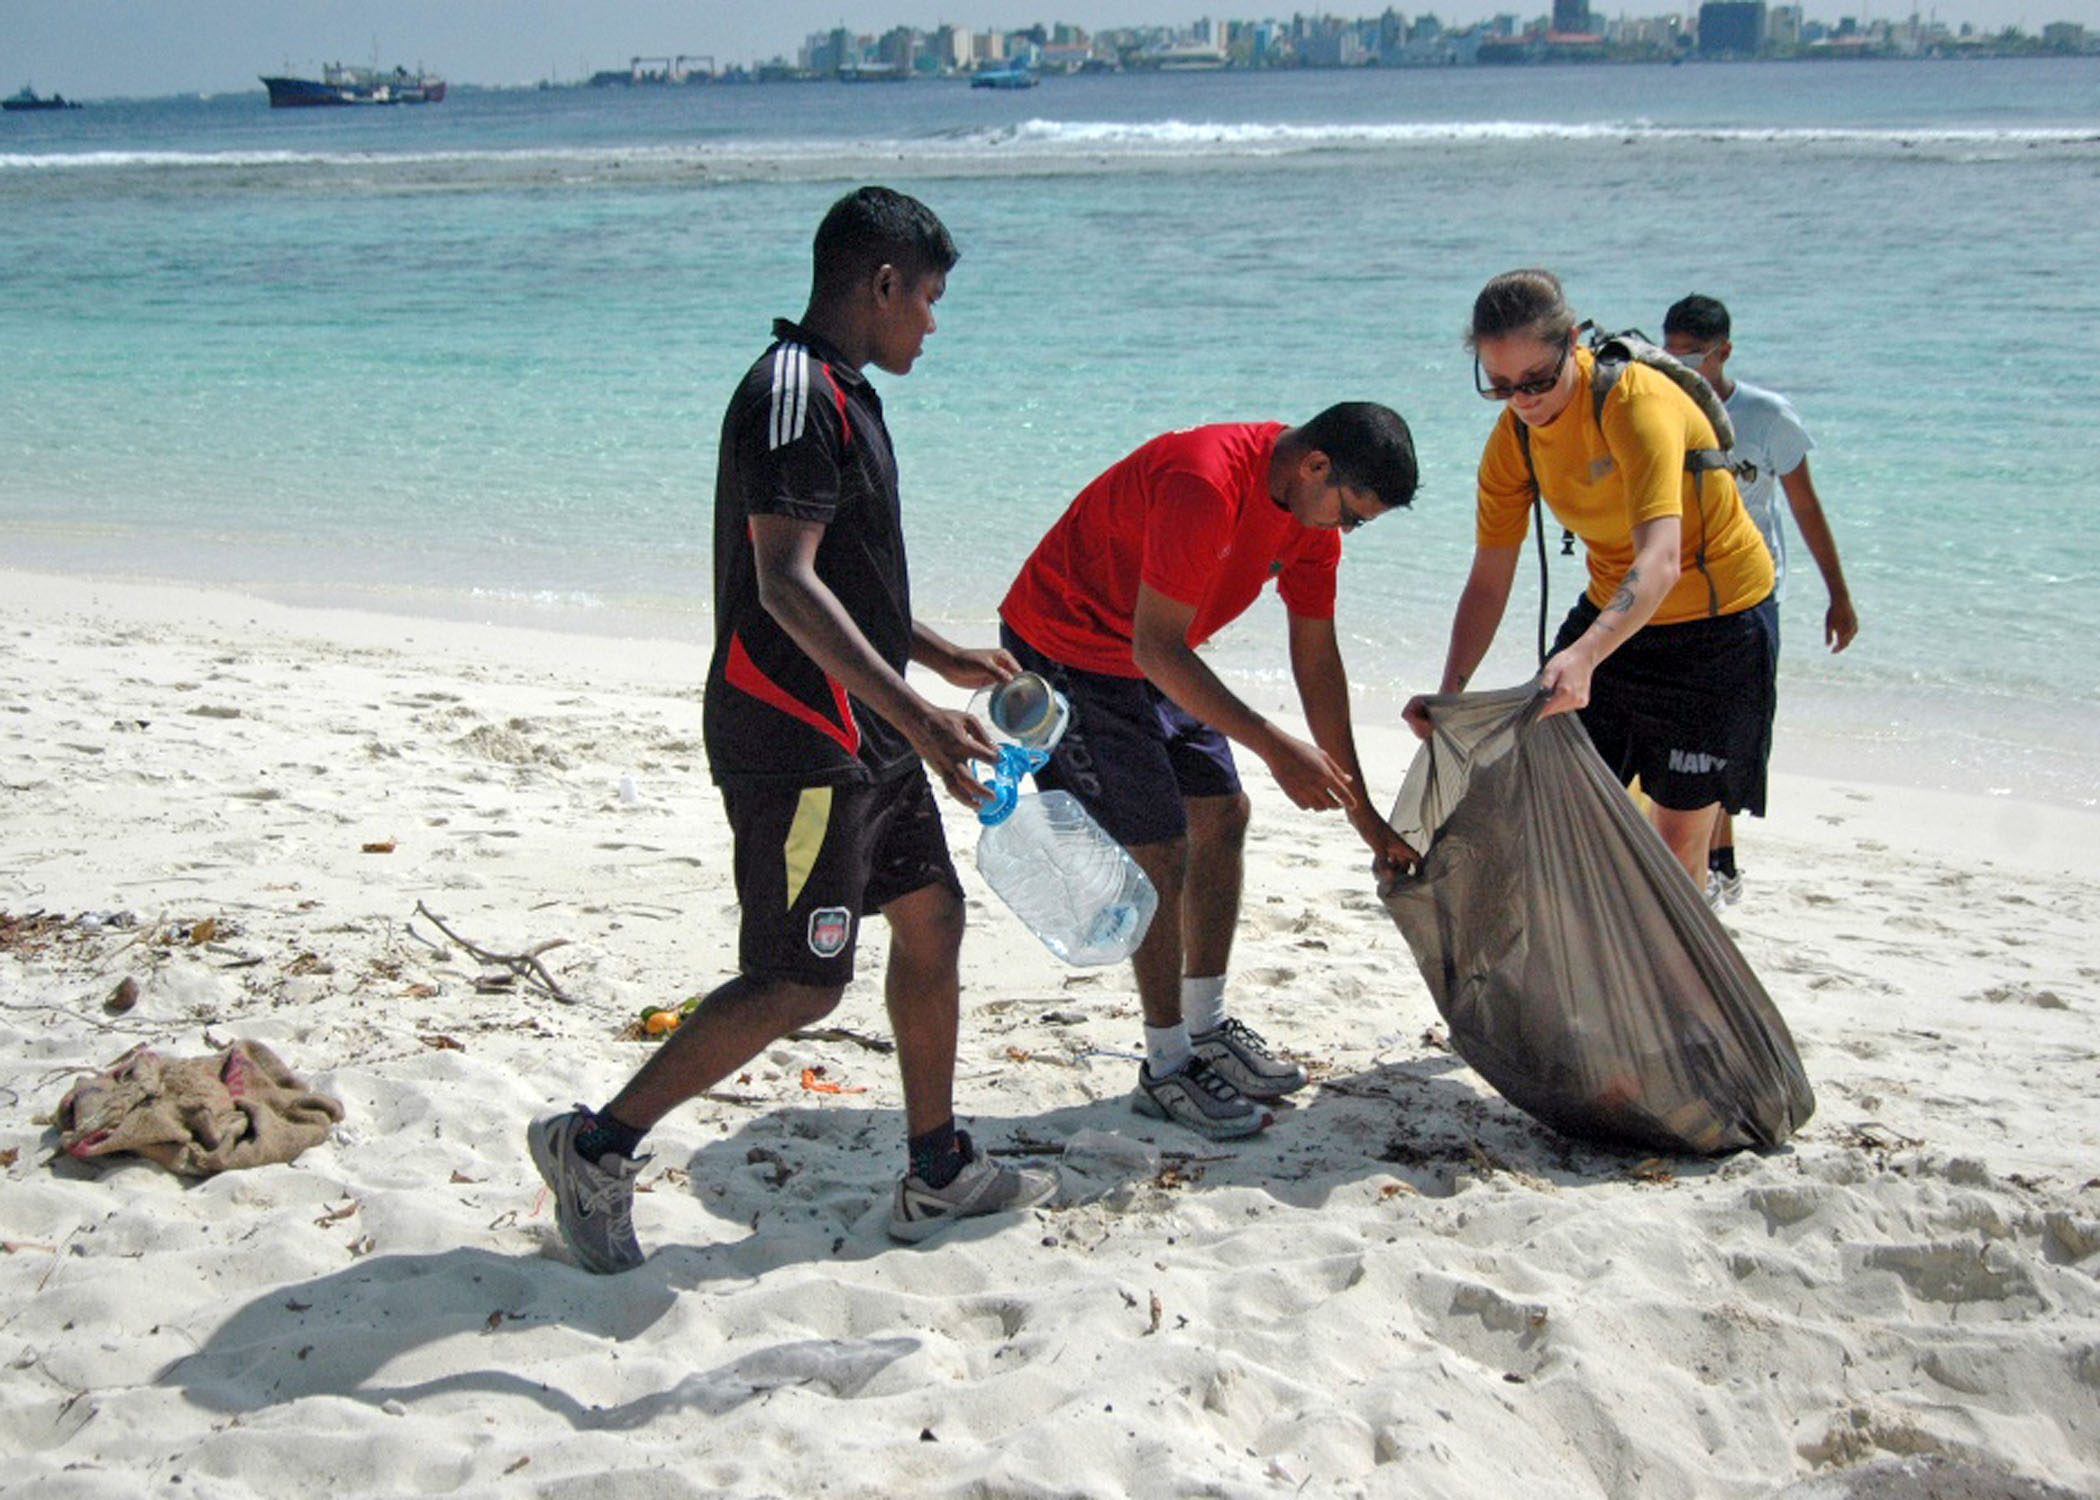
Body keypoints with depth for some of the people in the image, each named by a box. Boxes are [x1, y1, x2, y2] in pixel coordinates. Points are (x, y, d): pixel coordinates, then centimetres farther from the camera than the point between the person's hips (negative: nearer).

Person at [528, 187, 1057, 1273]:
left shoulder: (836, 394, 15)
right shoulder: (795, 395, -18)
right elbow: (784, 585, -27)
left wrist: (942, 657, 29)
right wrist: (916, 714, -33)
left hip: (860, 735, 11)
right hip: (797, 745, -11)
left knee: (931, 917, 14)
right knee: (800, 983, -5)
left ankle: (939, 1175, 26)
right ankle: (596, 1148, 7)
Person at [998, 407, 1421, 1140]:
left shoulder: (1314, 507, -4)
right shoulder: (1206, 484, -33)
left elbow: (1317, 659, 3)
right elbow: (1157, 649, -32)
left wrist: (1360, 810, 4)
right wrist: (1274, 746, -34)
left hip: (1153, 656, 9)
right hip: (1063, 649, -9)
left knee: (1222, 815, 8)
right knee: (1161, 851, -10)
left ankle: (1207, 1029, 22)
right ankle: (1166, 1067, 4)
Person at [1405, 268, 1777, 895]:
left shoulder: (1635, 400, -28)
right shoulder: (1512, 439, -8)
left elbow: (1661, 561, -41)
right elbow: (1488, 580, -8)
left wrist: (1585, 654, -57)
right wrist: (1451, 690, -24)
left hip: (1719, 622, -6)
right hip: (1611, 615, 6)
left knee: (1678, 839, -1)